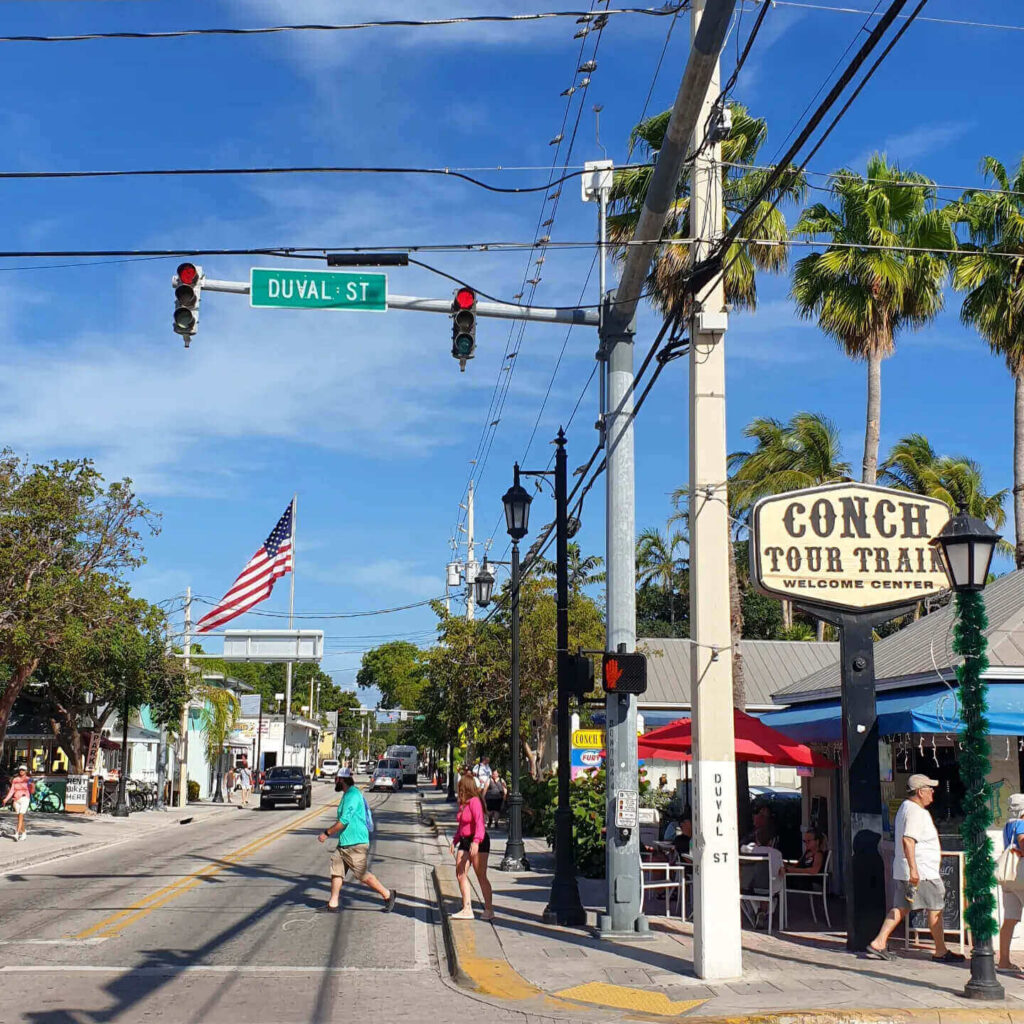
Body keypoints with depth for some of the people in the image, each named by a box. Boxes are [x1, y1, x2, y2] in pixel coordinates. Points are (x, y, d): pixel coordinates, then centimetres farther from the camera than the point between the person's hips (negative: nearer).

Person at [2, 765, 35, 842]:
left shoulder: (28, 780, 0)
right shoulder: (15, 780, 9)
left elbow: (32, 791, -1)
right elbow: (12, 791, 6)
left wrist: (32, 786, -21)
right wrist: (6, 799, -6)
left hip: (24, 799, -4)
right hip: (16, 800, 4)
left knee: (21, 816, -16)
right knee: (20, 818, 10)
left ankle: (17, 834, -22)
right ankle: (23, 833, 25)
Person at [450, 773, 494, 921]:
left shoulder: (474, 802, -16)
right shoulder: (462, 803, 12)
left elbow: (479, 823, -25)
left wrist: (476, 842, -34)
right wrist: (455, 840, 21)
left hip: (478, 842, -9)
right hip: (465, 841, 9)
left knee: (481, 876, -3)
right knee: (460, 874, 3)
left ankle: (489, 910, 7)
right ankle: (467, 910, 9)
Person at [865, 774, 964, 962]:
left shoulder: (905, 807, 18)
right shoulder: (915, 811, -16)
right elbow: (908, 840, -26)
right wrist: (913, 868, -30)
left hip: (901, 872, 10)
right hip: (922, 872, -10)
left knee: (900, 908, 8)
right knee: (936, 909, 2)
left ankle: (878, 944, 2)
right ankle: (941, 952, 10)